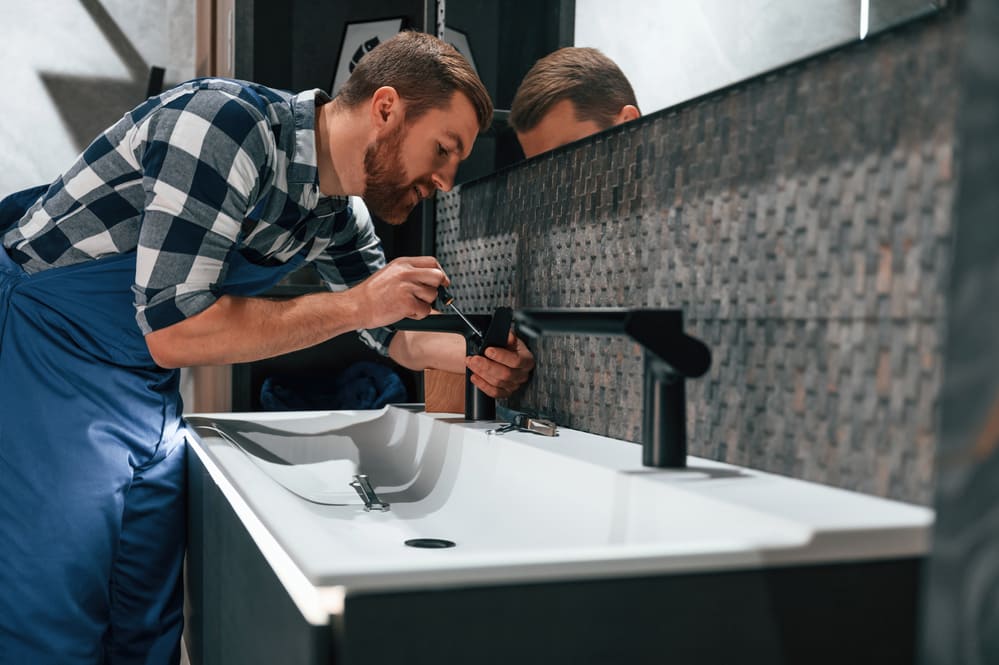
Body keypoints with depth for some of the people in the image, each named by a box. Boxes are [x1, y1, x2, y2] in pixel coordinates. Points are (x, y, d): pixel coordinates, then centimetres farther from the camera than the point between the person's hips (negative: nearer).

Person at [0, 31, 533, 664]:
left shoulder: (342, 218, 1)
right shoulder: (227, 121, -25)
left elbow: (394, 332, 14)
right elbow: (173, 330, -30)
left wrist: (472, 354, -8)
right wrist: (355, 304, -24)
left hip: (148, 393, 8)